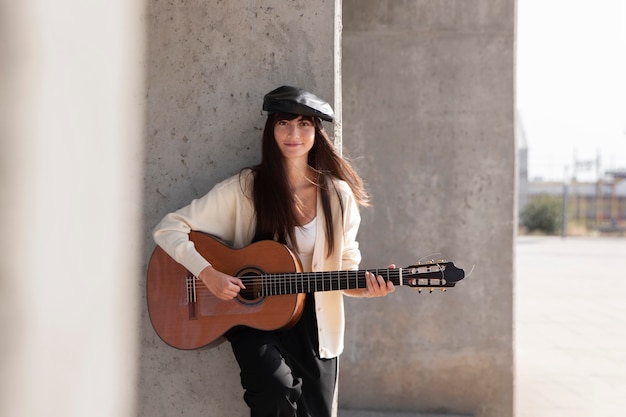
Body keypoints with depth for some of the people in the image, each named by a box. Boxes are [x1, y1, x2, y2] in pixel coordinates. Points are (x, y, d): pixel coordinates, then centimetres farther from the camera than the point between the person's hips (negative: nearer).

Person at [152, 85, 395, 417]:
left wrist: (366, 287, -15)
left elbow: (346, 266, 7)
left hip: (312, 321, 3)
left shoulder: (338, 195, -1)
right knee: (278, 388, -28)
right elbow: (169, 229, -8)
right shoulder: (244, 189, -8)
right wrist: (208, 273, -21)